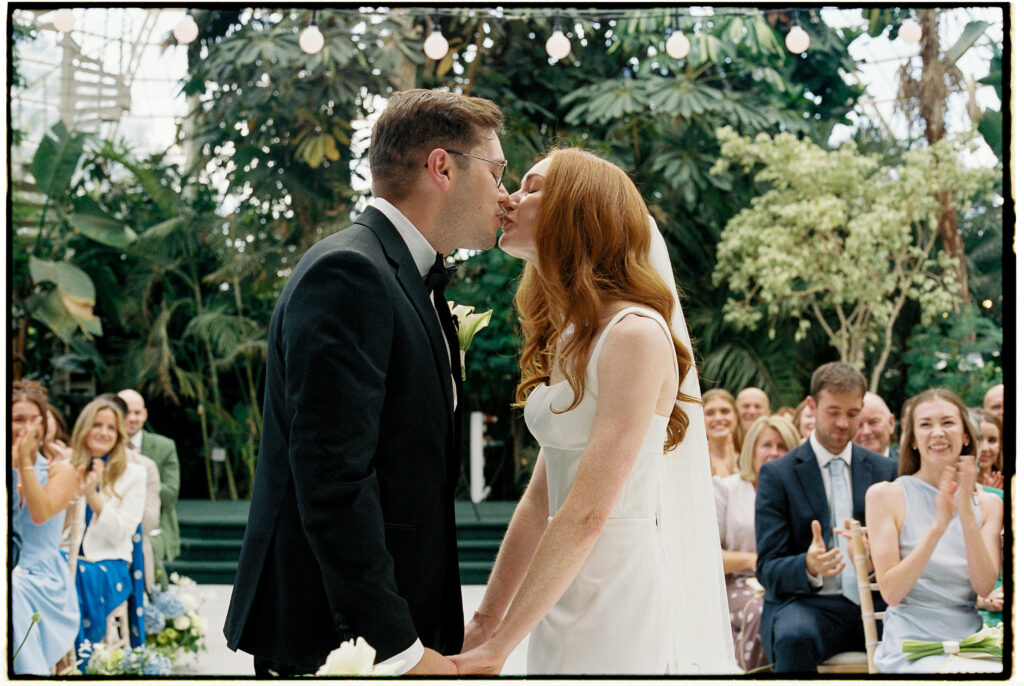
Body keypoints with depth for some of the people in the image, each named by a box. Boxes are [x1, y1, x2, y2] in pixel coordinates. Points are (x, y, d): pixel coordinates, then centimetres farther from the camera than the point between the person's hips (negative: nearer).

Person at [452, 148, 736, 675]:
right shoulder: (567, 339, 12)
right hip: (564, 597, 8)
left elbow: (587, 514, -20)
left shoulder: (636, 334, -16)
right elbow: (541, 497, 10)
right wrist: (484, 622, 4)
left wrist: (498, 647, -16)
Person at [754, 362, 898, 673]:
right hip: (806, 604, -2)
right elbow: (768, 569, -3)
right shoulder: (777, 475, 3)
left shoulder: (885, 470, 13)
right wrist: (808, 566, -26)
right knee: (795, 637, -38)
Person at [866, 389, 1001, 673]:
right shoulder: (886, 495, 1)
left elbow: (984, 586, -2)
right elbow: (891, 592, -8)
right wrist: (938, 525, -18)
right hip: (912, 646, -4)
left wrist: (966, 513, -12)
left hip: (970, 641, 4)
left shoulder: (988, 504, 13)